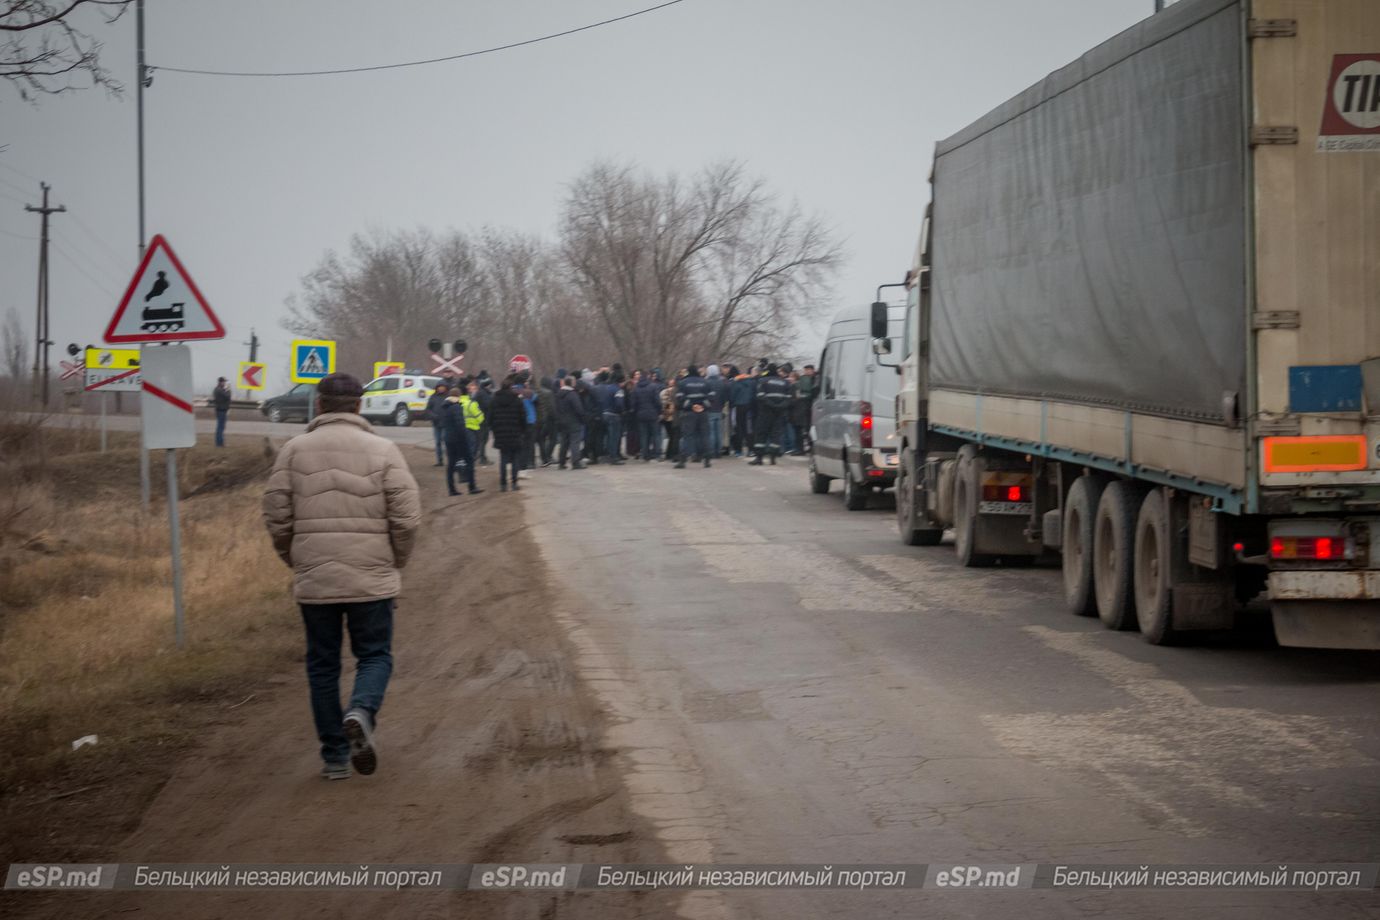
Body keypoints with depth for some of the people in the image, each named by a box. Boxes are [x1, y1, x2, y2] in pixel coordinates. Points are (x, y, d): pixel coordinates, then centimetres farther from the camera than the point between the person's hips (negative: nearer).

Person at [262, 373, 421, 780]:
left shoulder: (294, 450, 2)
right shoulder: (382, 450, -2)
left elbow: (276, 516, 1)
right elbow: (407, 517, -6)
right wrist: (395, 562, 10)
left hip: (313, 579, 1)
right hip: (372, 578, -1)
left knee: (322, 663, 11)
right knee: (375, 655, 9)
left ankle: (335, 755, 11)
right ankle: (362, 710, -21)